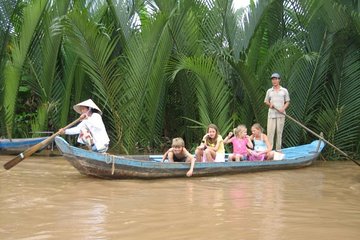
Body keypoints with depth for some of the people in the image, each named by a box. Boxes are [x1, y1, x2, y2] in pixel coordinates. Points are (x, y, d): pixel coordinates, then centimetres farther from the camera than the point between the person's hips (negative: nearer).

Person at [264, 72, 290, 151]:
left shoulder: (284, 90, 8)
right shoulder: (269, 91, 11)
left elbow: (287, 102, 8)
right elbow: (266, 101, 17)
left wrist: (283, 108, -10)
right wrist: (269, 104, -5)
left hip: (281, 114, -1)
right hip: (271, 114, 1)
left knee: (279, 132, 2)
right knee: (270, 131, -6)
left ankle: (278, 149, 8)